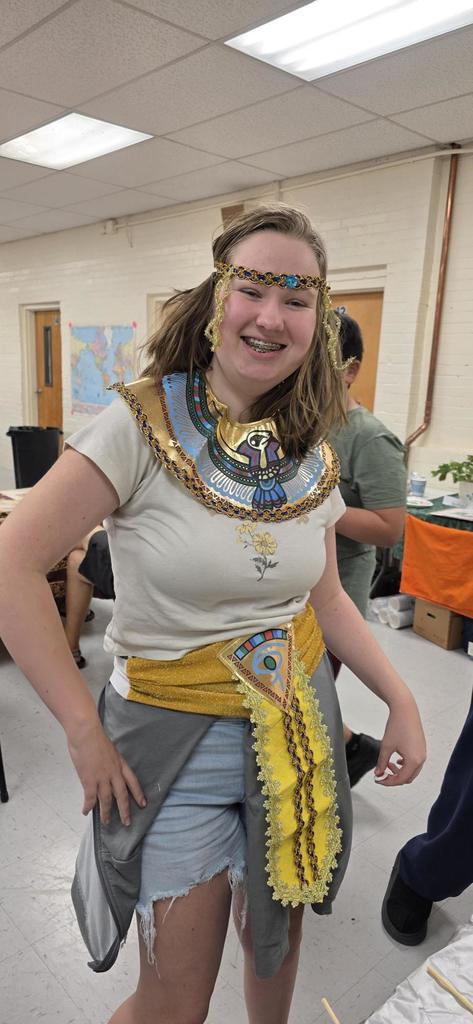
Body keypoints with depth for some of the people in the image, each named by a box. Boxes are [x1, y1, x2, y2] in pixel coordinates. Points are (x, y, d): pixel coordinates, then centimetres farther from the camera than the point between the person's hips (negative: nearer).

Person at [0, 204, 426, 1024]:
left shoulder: (314, 456, -1)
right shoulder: (142, 425, -17)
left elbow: (324, 598, 9)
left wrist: (401, 698, -1)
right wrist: (85, 732, -18)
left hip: (298, 731, 5)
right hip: (176, 739, -4)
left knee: (276, 941, 26)